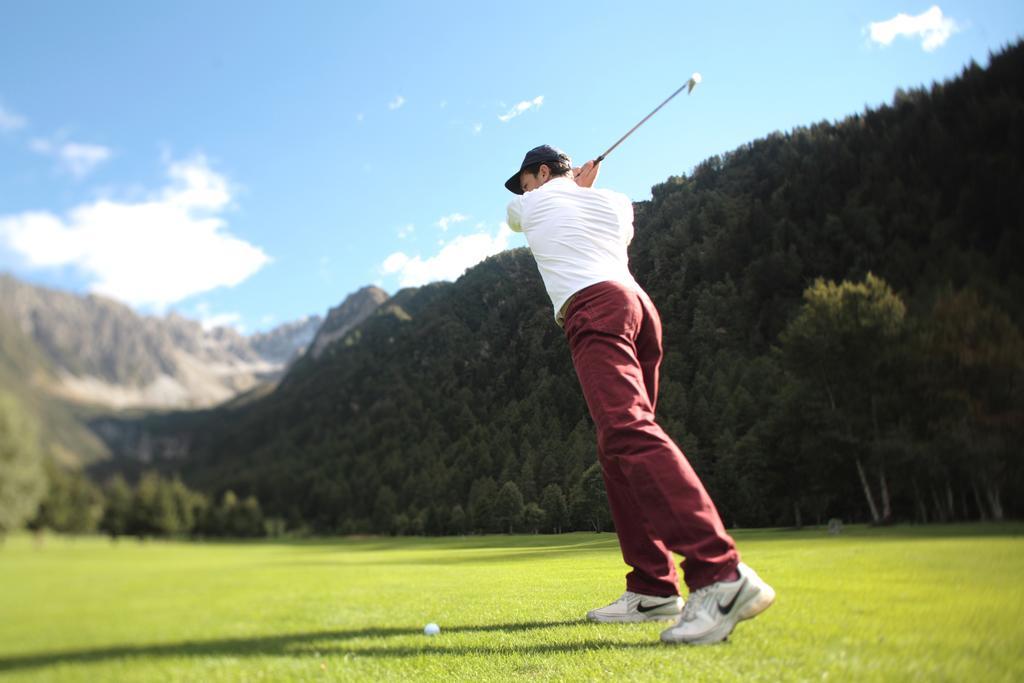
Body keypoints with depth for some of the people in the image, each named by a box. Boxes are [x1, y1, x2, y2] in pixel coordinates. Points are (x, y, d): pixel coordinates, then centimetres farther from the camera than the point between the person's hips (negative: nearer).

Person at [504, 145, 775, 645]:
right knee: (618, 449, 7)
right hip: (639, 304, 8)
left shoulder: (531, 202, 17)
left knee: (628, 431, -25)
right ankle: (652, 588, 3)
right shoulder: (616, 203, 27)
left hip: (593, 308, -7)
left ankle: (721, 575, -41)